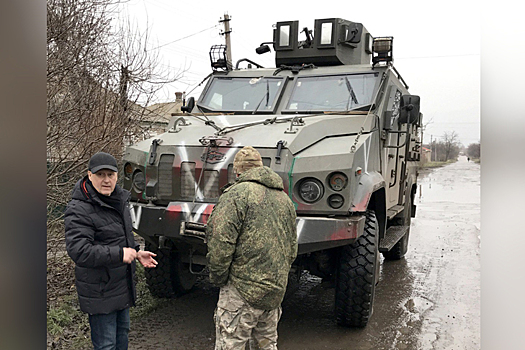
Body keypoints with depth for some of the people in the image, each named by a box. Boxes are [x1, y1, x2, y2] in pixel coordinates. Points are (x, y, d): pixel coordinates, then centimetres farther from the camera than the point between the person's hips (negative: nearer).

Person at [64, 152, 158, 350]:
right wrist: (119, 254, -29)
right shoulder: (79, 210, -21)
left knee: (122, 332, 24)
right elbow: (78, 251, -29)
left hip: (122, 286, 8)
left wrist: (136, 253, 8)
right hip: (99, 291, -8)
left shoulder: (118, 199, 6)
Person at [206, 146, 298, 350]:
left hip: (243, 290, -7)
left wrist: (218, 278, -5)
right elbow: (292, 250, 19)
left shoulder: (236, 193, -11)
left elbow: (220, 242, -19)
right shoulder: (284, 198, 14)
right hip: (276, 291, 8)